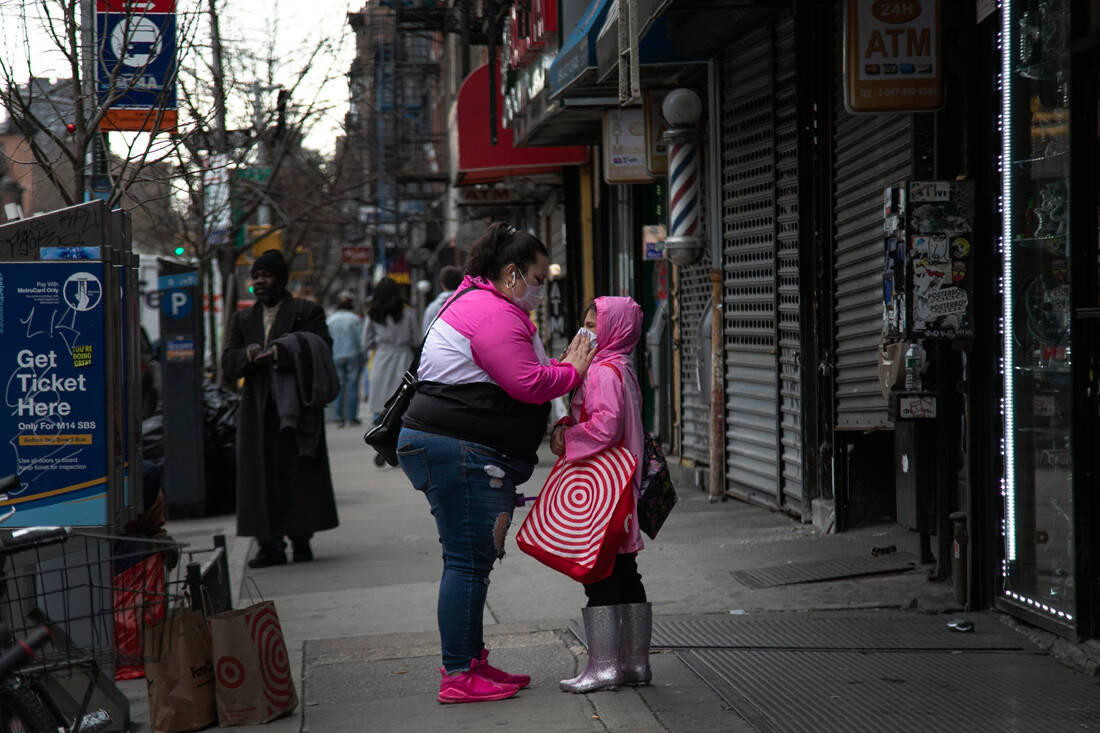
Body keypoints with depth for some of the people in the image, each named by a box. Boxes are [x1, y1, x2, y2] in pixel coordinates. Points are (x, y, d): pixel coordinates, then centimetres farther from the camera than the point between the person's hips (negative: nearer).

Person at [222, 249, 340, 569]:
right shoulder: (242, 320, 19)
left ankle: (301, 540, 4)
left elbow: (320, 352, -9)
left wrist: (280, 355, -21)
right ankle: (270, 545, -1)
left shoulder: (307, 312, 5)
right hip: (258, 410, 4)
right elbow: (228, 363, 9)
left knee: (300, 473, -3)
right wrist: (248, 355, -13)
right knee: (261, 475, -2)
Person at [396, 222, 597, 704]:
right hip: (460, 451, -12)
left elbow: (518, 377, 24)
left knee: (475, 557, 15)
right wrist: (573, 371, -5)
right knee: (467, 560, -10)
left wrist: (563, 365, 13)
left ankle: (470, 660, 22)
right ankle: (457, 677, -8)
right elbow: (527, 384, -20)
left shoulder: (478, 304, 23)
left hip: (458, 452, 12)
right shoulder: (494, 314, -14)